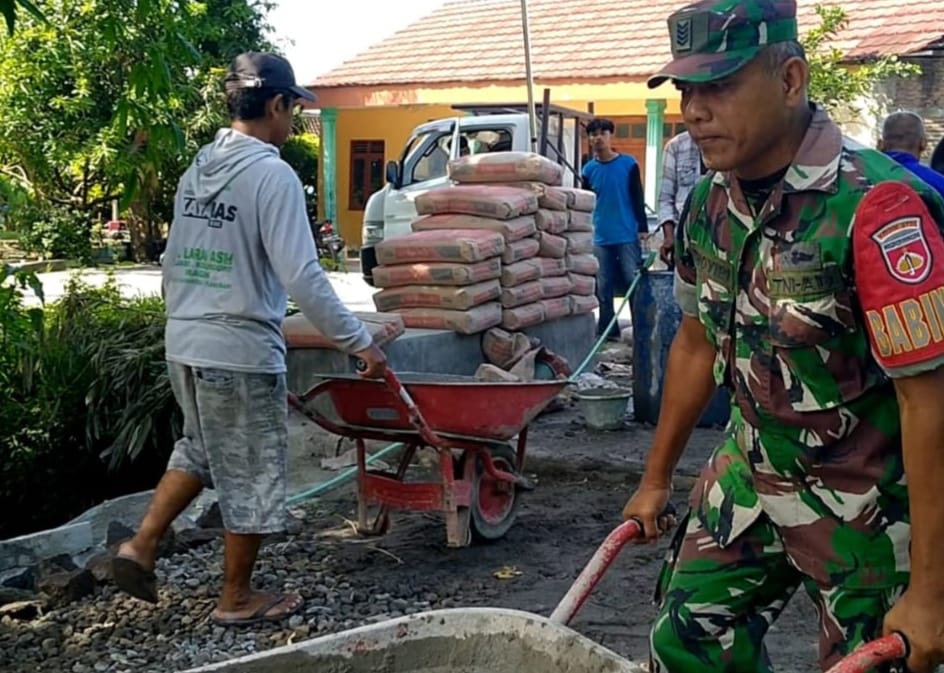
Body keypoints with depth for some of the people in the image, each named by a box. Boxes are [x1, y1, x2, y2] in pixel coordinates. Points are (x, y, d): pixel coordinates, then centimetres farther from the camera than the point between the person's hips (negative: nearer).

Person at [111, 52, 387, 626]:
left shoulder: (198, 170, 9)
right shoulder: (273, 175, -16)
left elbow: (174, 263, 16)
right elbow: (302, 276, -21)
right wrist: (358, 341, -15)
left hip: (185, 344, 8)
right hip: (242, 350, -8)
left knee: (200, 449, 28)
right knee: (251, 476, 7)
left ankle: (142, 545, 21)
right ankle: (238, 598, 20)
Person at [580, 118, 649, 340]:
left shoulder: (629, 164, -1)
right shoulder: (588, 170, 7)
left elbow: (638, 198, 0)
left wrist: (643, 227, -5)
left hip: (628, 236, -3)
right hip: (601, 238, 3)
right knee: (603, 287, 6)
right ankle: (607, 330, 14)